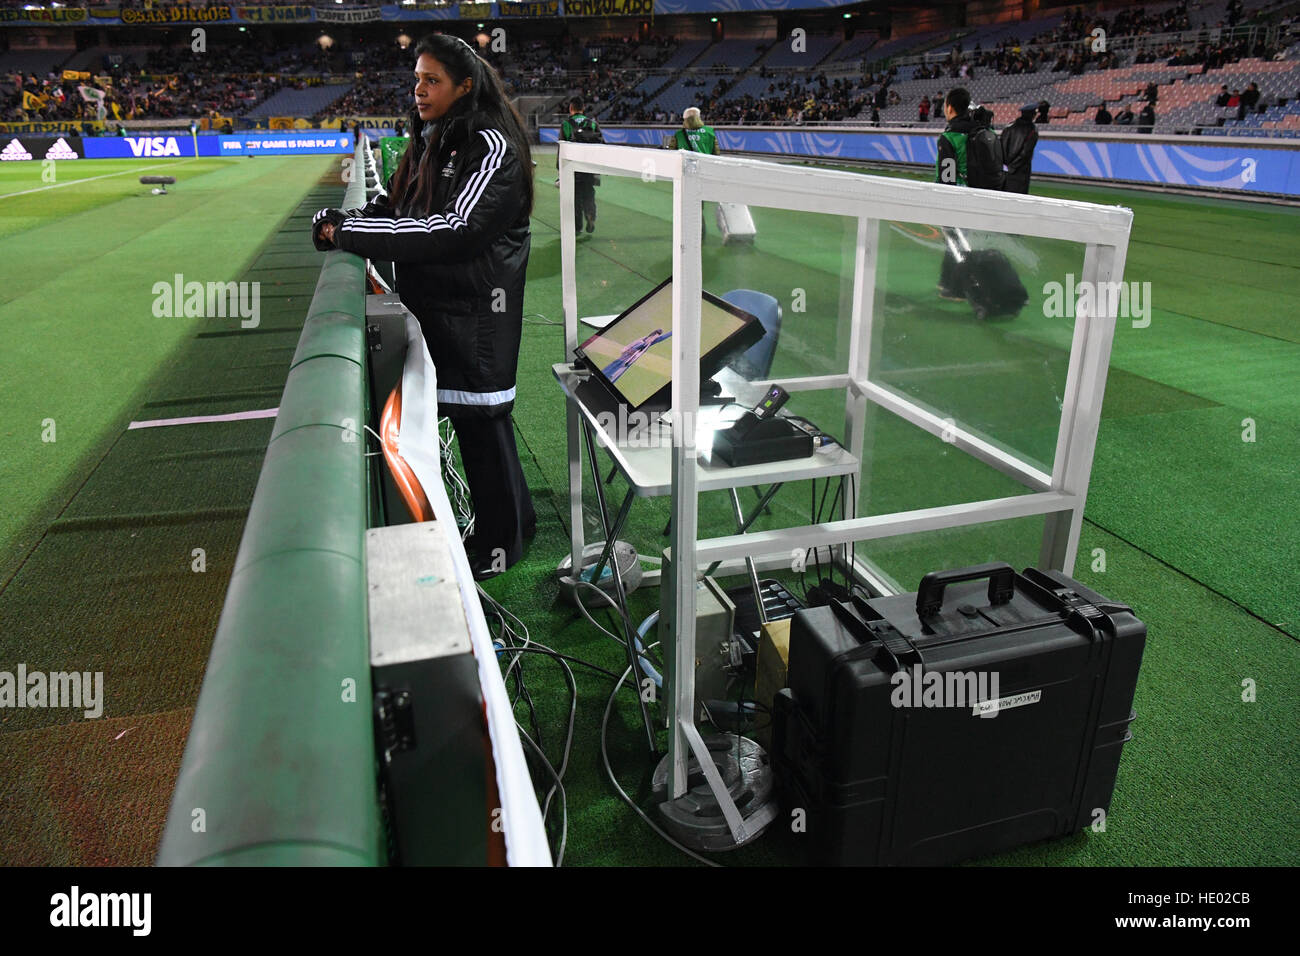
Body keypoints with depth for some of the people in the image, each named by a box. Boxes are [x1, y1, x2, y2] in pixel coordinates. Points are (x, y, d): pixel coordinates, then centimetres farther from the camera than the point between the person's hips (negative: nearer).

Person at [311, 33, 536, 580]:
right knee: (458, 409, 13)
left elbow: (456, 230, -24)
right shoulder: (429, 141, 14)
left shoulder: (492, 148, -13)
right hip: (429, 304, 8)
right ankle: (513, 516, 29)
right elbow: (396, 207, 17)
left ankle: (501, 539, 15)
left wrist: (353, 234, -23)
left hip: (474, 310, -8)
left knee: (478, 417, -1)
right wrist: (344, 223, -4)